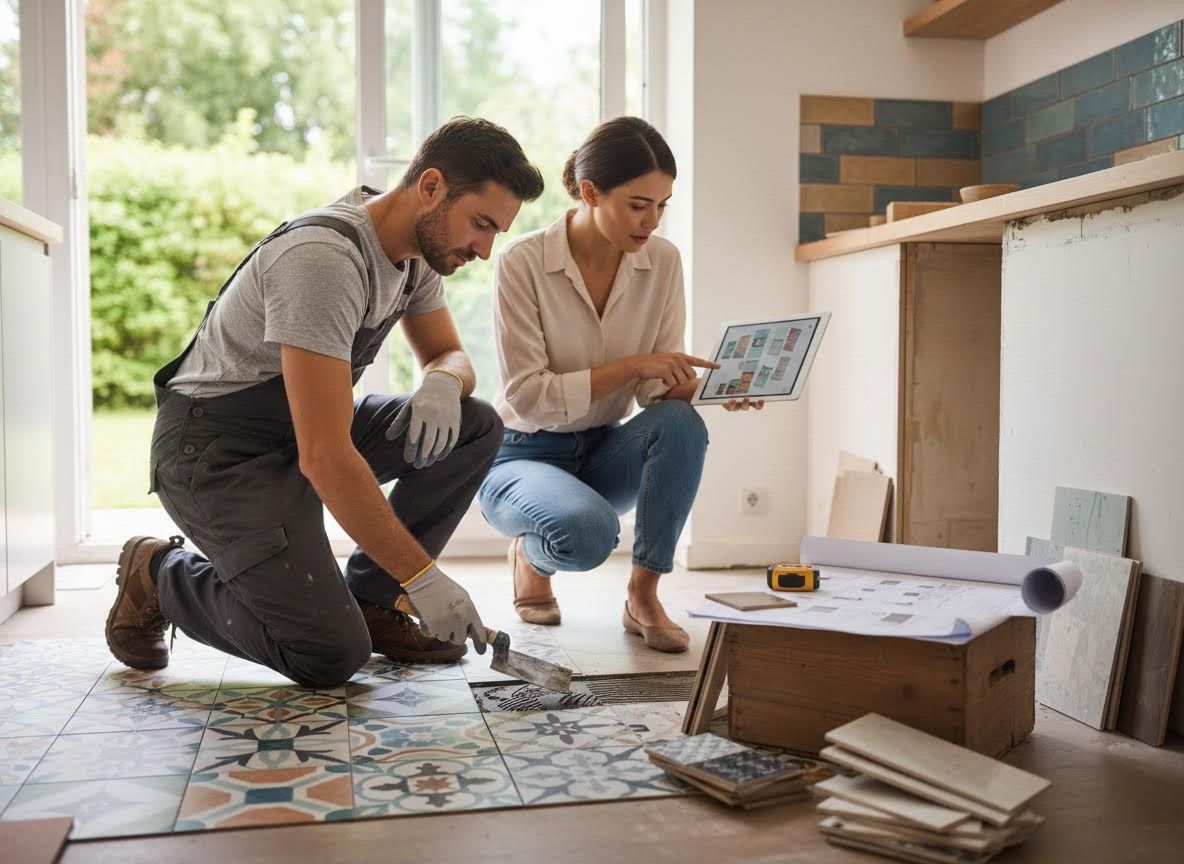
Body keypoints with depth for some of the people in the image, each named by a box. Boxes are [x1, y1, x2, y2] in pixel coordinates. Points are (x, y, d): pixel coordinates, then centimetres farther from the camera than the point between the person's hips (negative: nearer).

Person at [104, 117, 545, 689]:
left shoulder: (418, 244, -1)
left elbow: (450, 354, 13)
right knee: (331, 656, -18)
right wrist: (423, 577, -29)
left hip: (309, 428, 9)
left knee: (476, 427, -8)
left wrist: (444, 382, -14)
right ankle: (159, 577, 6)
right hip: (216, 449, -9)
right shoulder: (325, 258, -30)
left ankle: (369, 598, 3)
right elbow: (324, 458, -33)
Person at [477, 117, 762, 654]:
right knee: (588, 531, -36)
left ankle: (644, 596, -13)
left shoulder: (662, 261, -5)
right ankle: (530, 554, 3)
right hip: (524, 454, -4)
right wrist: (631, 365, -29)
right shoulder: (522, 263, -18)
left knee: (681, 423, -29)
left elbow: (662, 388, -5)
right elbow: (527, 397, -22)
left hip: (603, 450, 4)